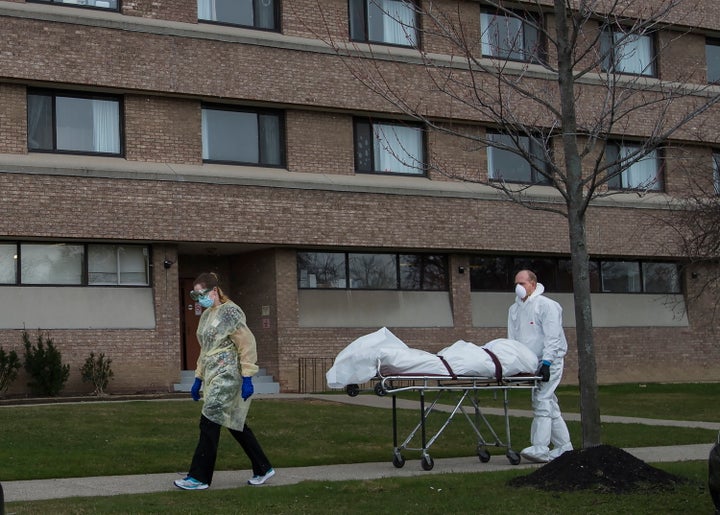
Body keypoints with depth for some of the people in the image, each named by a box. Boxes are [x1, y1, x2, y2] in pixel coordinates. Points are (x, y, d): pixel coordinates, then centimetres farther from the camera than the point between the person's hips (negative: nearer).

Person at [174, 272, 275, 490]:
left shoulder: (230, 312, -12)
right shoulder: (206, 315, 15)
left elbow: (247, 345, -15)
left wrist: (247, 378, -18)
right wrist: (199, 379, 22)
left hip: (226, 377, -9)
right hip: (213, 378, 9)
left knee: (209, 423, -8)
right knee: (235, 424, 11)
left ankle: (199, 478, -3)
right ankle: (262, 469, 19)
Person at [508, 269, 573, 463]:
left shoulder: (546, 305, -8)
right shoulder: (514, 309, 14)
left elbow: (552, 337, -15)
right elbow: (512, 338, 13)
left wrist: (546, 362, -23)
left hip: (550, 360, -8)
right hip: (531, 363, 8)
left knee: (542, 401, -15)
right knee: (550, 405, 9)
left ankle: (540, 449, -19)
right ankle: (564, 447, 14)